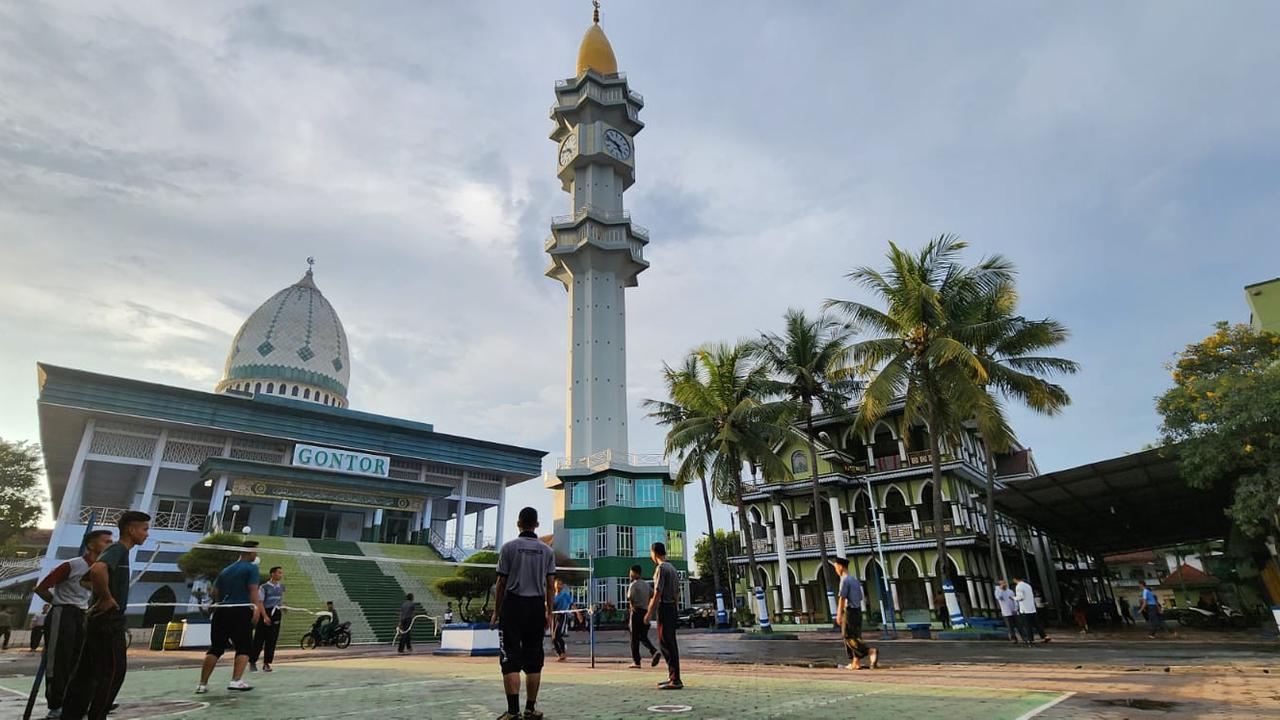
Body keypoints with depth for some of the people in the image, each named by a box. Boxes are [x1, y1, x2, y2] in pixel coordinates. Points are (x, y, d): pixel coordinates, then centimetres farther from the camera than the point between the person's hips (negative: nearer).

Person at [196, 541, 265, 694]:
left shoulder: (225, 570, 20)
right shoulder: (251, 568, -2)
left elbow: (214, 592, 20)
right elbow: (253, 590, -12)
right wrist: (257, 609, -16)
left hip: (221, 611, 6)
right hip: (240, 612, -6)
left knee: (215, 648, 12)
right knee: (244, 648, 2)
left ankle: (202, 684, 9)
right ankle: (236, 681, -10)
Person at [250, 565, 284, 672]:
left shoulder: (281, 587, 9)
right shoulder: (264, 587, -8)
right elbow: (260, 603, -11)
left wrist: (282, 613, 13)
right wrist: (265, 616, -18)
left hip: (276, 615, 5)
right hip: (266, 613, -5)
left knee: (271, 640, 5)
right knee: (259, 640, 0)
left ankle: (267, 663, 12)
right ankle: (252, 662, 15)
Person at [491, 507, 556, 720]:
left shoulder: (509, 547, -1)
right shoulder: (547, 550, 6)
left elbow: (502, 582, -1)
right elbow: (551, 585, 5)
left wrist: (496, 611, 8)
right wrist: (549, 614, 11)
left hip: (513, 605, -3)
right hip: (537, 607, 3)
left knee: (510, 659, 0)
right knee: (533, 661, 10)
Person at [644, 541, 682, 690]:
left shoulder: (661, 568, -13)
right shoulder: (672, 568, 15)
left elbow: (658, 593, -18)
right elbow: (677, 591, 17)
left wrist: (649, 612, -16)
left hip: (664, 607, -9)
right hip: (673, 607, 9)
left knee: (666, 643, -6)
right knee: (670, 642, 15)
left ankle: (675, 680, -5)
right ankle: (672, 677, 21)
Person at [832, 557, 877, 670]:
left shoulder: (845, 580, -12)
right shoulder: (855, 580, 16)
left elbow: (842, 598, -17)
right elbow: (860, 598, 18)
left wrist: (839, 615, -15)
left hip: (849, 611, -9)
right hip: (858, 611, 9)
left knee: (849, 637, -7)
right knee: (855, 636, 12)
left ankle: (871, 651, -22)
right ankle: (856, 663, 11)